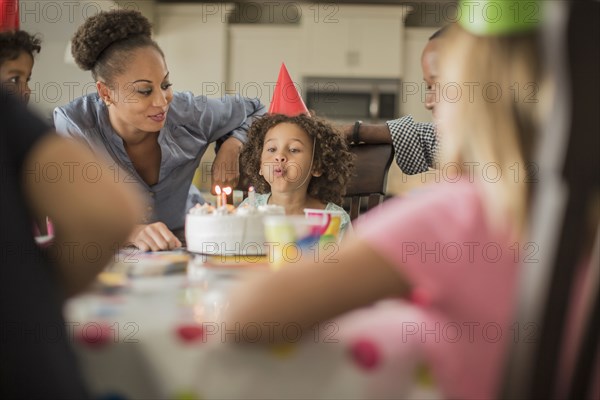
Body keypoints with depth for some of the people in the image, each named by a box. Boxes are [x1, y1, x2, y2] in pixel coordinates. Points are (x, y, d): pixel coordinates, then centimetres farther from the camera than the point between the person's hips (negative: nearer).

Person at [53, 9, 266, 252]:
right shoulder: (72, 127, -16)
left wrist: (231, 147, -10)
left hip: (178, 257, 1)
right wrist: (130, 231, -39)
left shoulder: (187, 114, -8)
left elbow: (254, 113, 11)